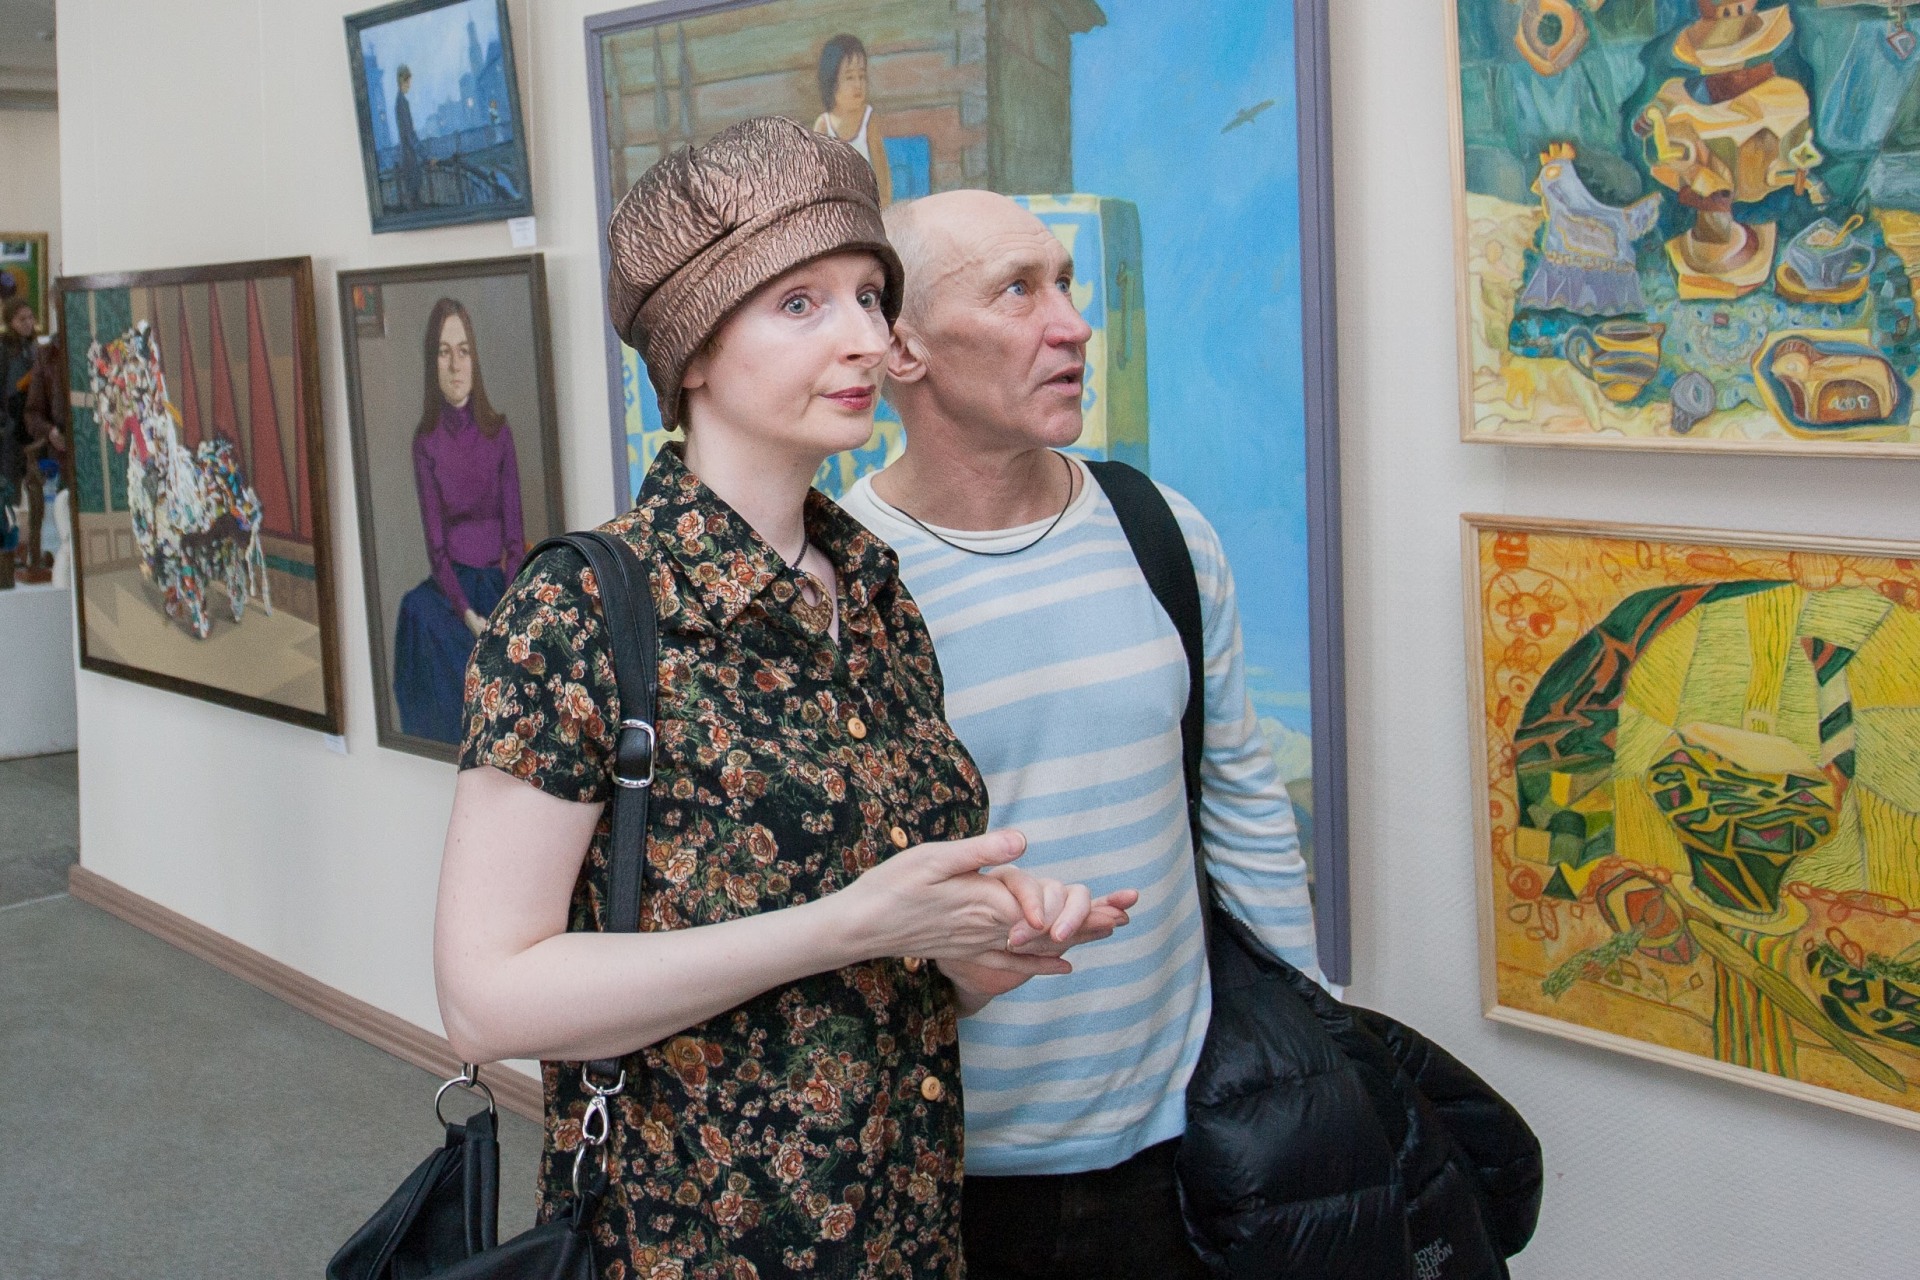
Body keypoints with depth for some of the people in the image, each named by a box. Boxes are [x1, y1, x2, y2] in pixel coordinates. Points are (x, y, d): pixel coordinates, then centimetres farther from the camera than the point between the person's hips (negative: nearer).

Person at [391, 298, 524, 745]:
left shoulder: (498, 431, 3)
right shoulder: (426, 441, 1)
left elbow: (515, 538, -1)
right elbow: (435, 545, -5)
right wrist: (470, 617, -21)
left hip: (498, 580, 1)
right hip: (451, 582, -1)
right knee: (417, 612, -34)